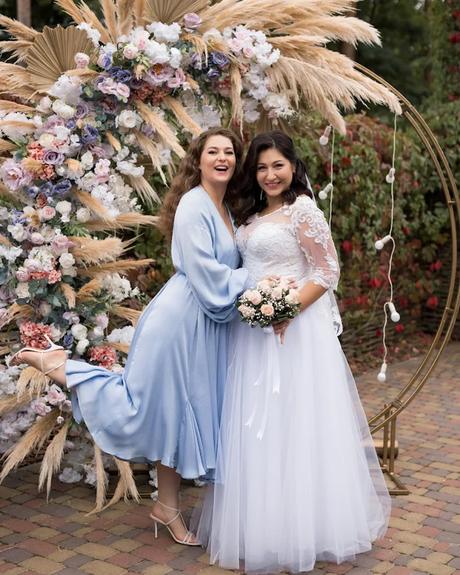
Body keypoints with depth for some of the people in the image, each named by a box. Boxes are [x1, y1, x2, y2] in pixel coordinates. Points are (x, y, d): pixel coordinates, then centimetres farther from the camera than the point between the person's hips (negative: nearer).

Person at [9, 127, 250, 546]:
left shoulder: (226, 209, 14)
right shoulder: (194, 205, -13)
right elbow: (205, 272, -19)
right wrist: (253, 280, -11)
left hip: (210, 323, 9)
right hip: (182, 318, -9)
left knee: (184, 414, 13)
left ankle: (169, 507, 24)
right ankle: (60, 365, 10)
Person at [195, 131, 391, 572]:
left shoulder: (302, 209, -9)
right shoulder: (253, 213, 14)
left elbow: (327, 272, -12)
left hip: (293, 328, -8)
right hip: (253, 330, 8)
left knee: (291, 425, -2)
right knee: (258, 427, 12)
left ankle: (302, 526, 11)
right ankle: (264, 521, 25)